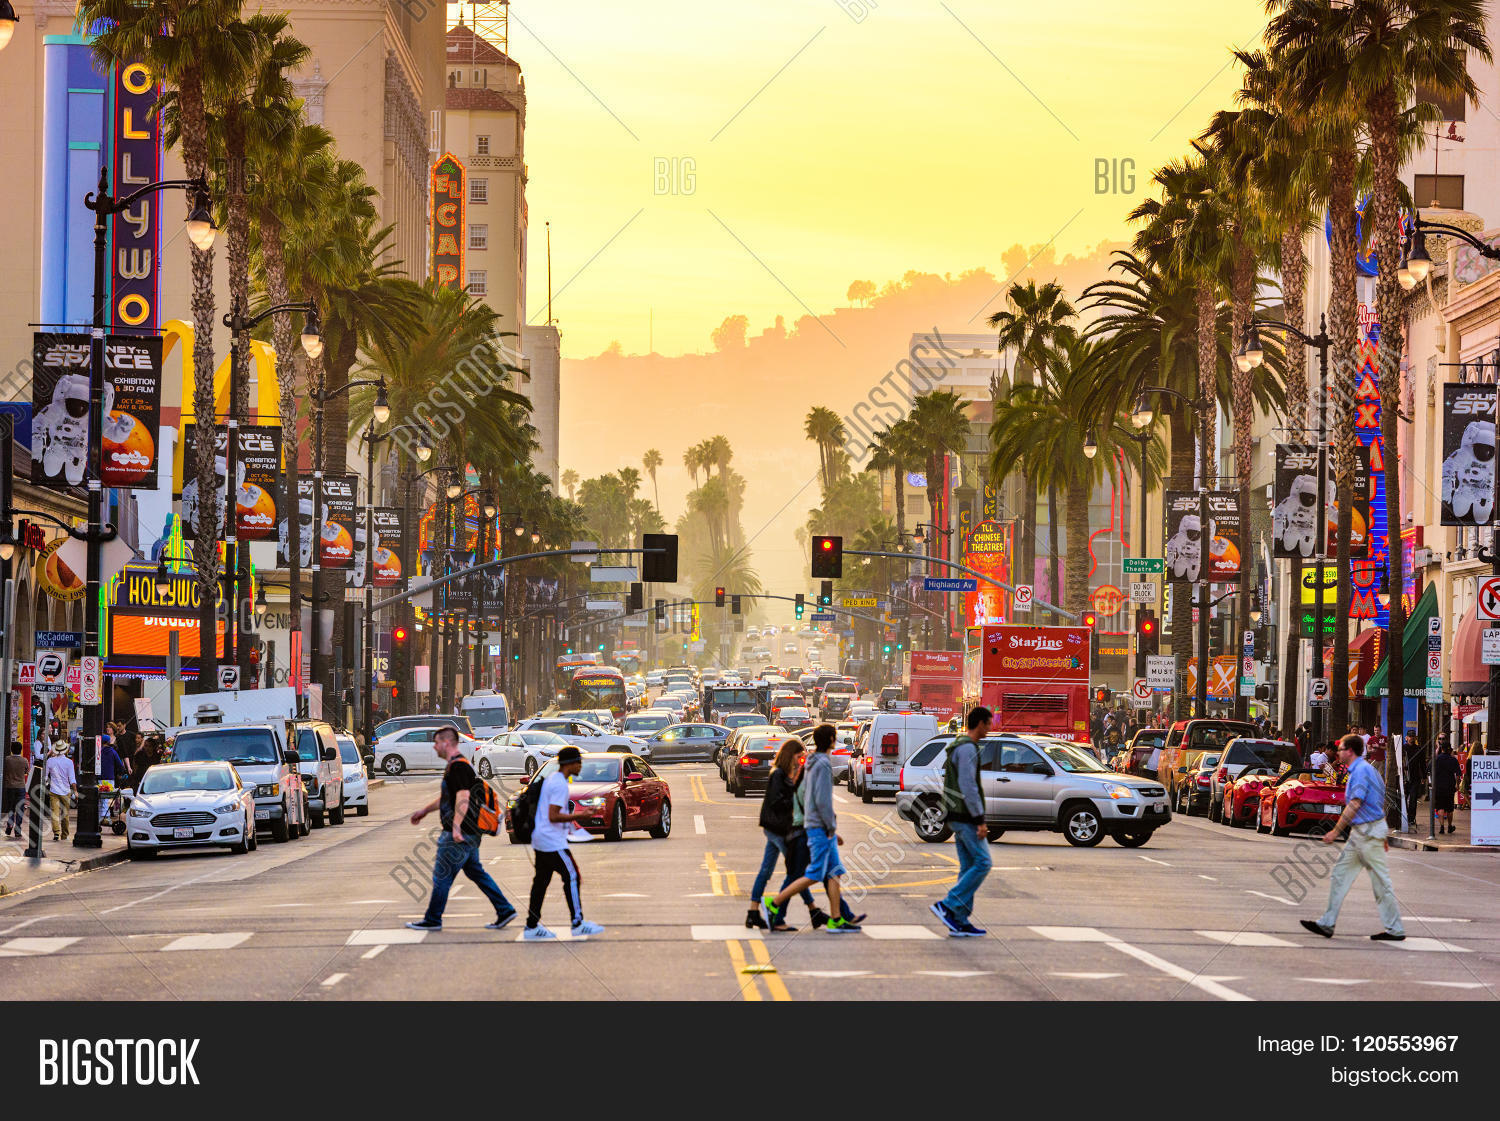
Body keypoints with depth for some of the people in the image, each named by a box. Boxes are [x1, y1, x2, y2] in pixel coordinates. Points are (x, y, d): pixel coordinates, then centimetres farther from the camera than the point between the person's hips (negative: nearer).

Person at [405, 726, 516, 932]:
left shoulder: (458, 767, -16)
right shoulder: (453, 766, 17)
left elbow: (462, 797, -28)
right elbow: (446, 797, 31)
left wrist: (456, 827, -36)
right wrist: (424, 810, 37)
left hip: (458, 836, -10)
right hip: (470, 834, 10)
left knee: (441, 876, 0)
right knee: (476, 873, 14)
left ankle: (432, 920, 8)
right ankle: (505, 910, 12)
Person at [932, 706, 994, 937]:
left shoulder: (958, 747, 18)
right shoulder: (968, 749, -14)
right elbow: (968, 786, -22)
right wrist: (980, 820, -20)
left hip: (958, 817, 10)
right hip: (966, 817, -10)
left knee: (968, 867, 9)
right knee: (982, 863, -9)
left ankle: (959, 922, 6)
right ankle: (947, 905, -11)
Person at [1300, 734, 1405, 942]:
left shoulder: (1361, 771, -15)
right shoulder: (1360, 770, 16)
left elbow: (1354, 805, -20)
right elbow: (1380, 805, 20)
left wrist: (1336, 831, -19)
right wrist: (1382, 836, 24)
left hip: (1368, 832, -11)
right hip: (1360, 832, 11)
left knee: (1381, 881, -4)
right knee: (1339, 875, 9)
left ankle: (1395, 930, 1)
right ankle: (1327, 924, 10)